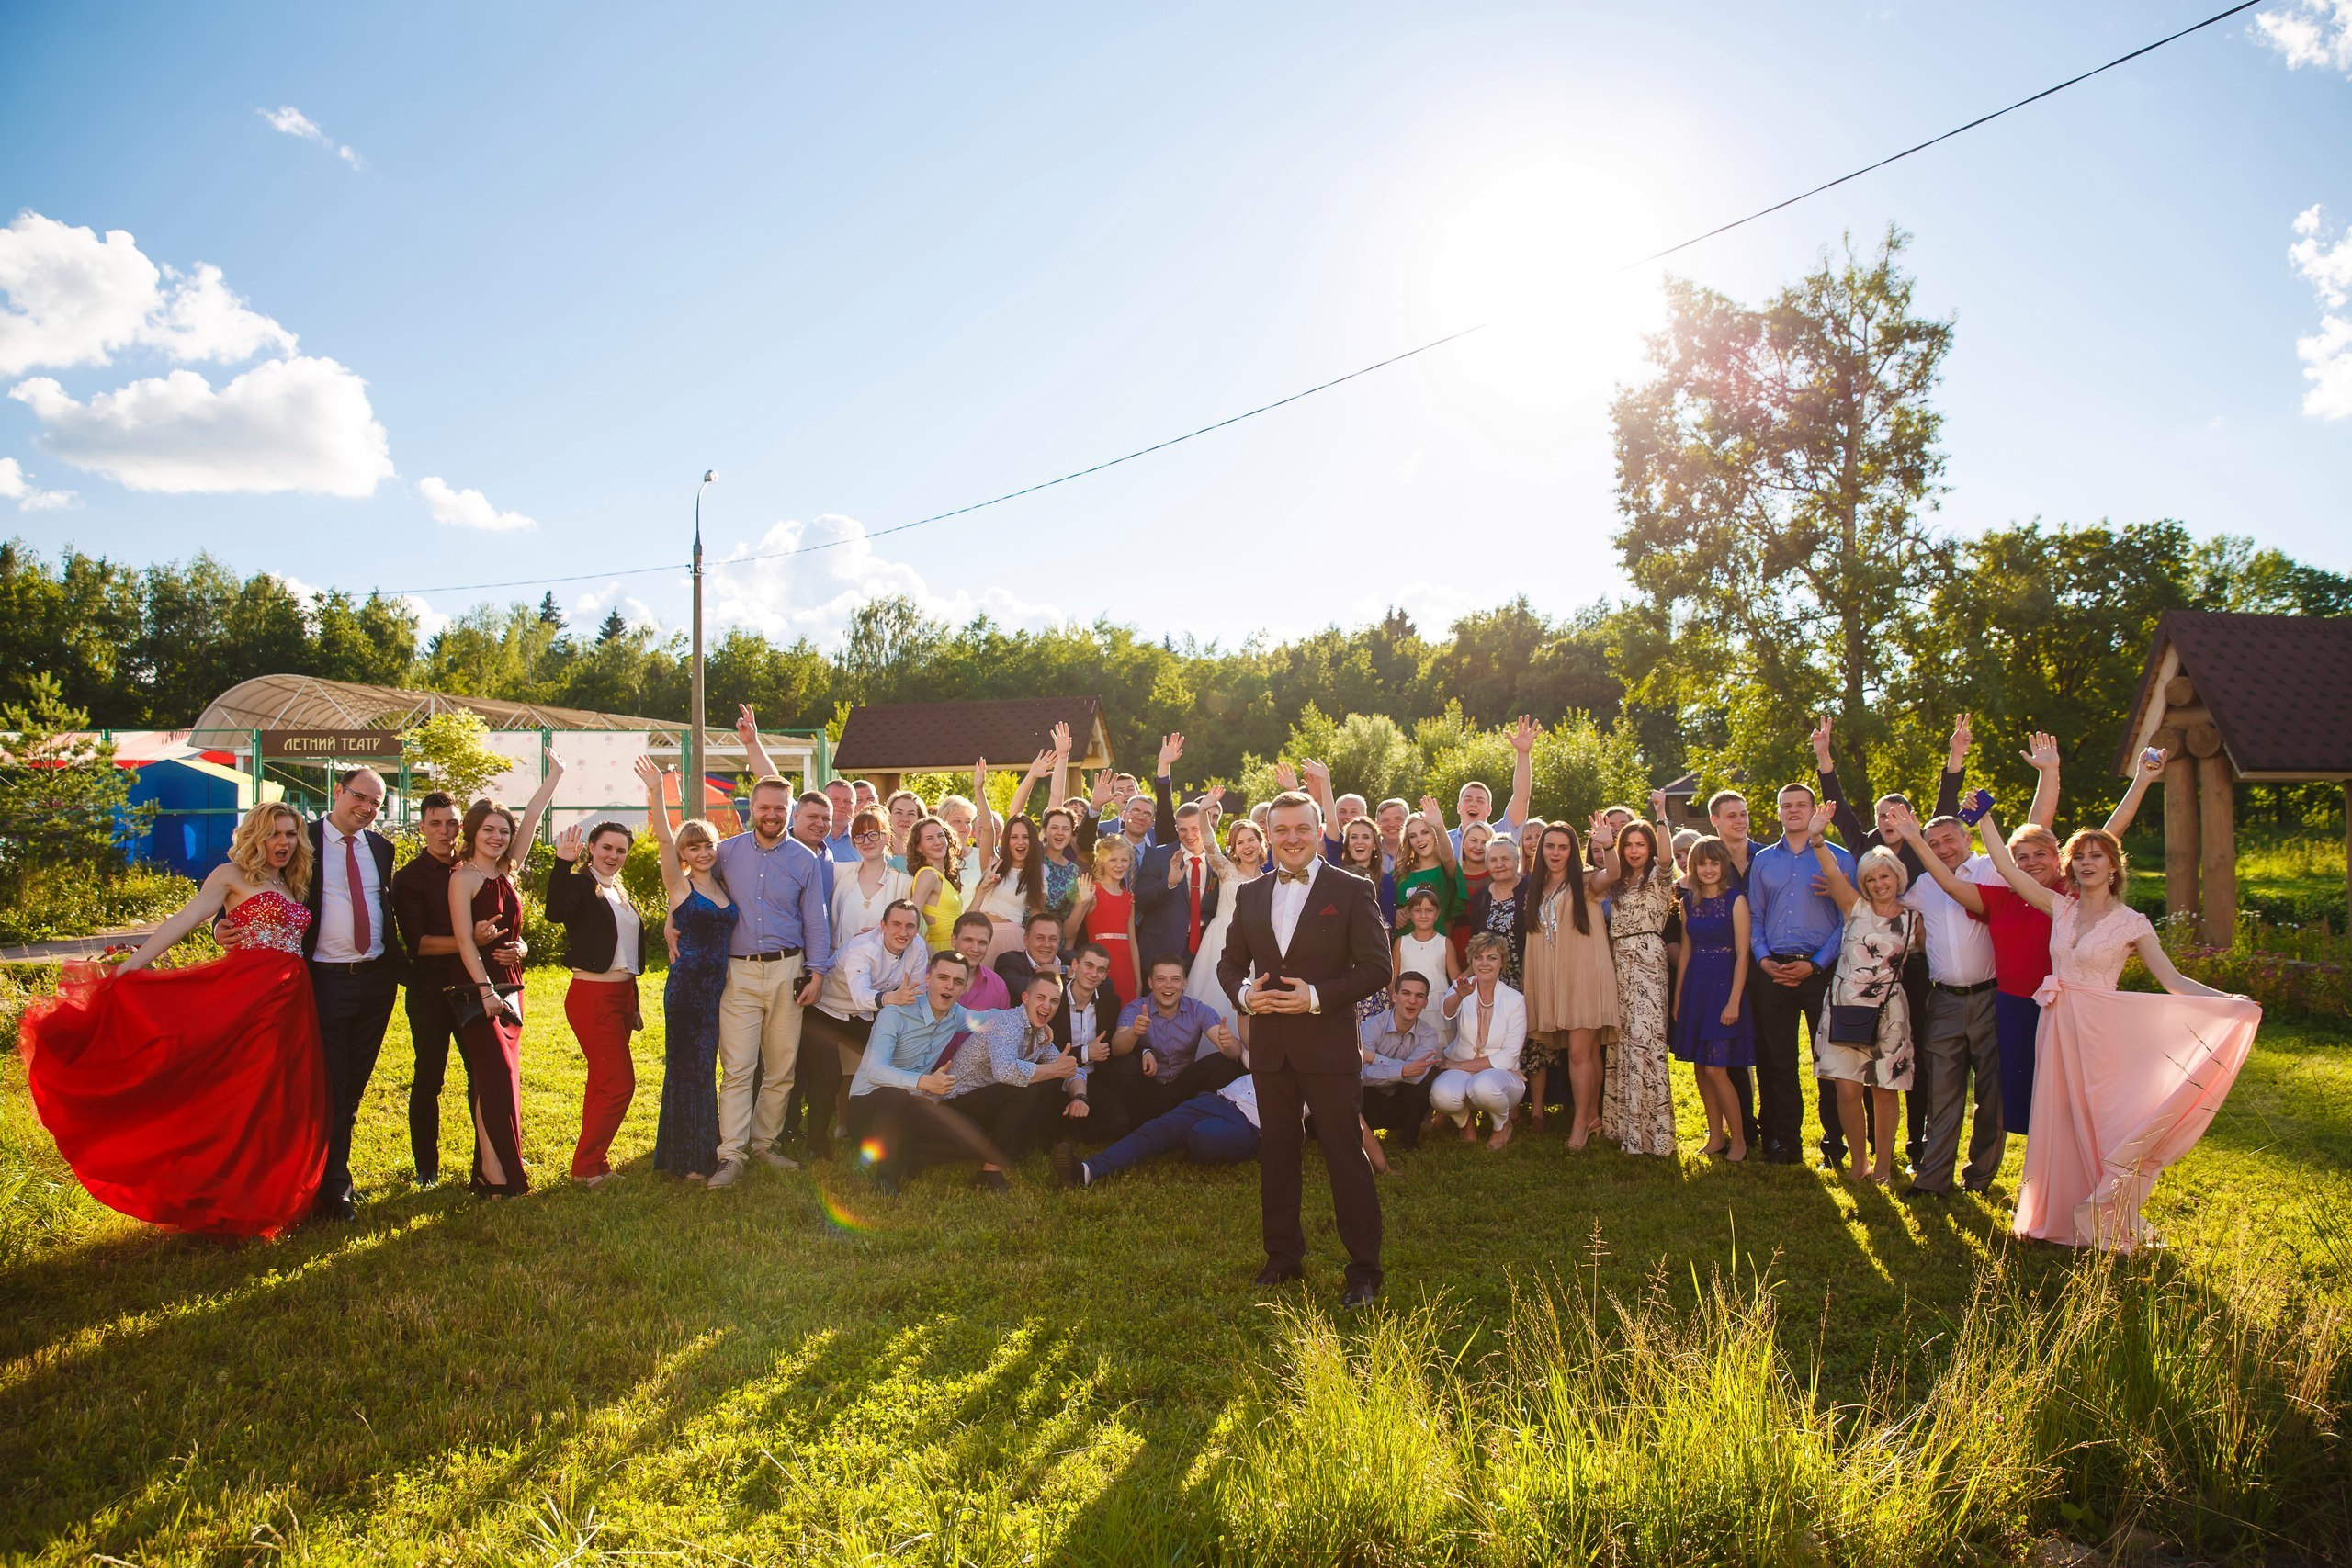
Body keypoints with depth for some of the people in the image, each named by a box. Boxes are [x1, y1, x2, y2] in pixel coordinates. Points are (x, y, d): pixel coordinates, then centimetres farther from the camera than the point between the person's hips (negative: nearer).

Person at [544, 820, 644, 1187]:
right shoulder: (580, 883, -10)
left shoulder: (620, 892, 14)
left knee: (603, 1083, 14)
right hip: (592, 996, -8)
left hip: (621, 994, 8)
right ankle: (585, 1167, 4)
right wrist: (563, 862, -42)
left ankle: (594, 1162, 22)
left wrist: (633, 1004, 18)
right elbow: (556, 913, -34)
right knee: (620, 1084, -8)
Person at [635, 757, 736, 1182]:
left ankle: (705, 1151, 23)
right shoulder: (679, 886, -3)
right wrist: (656, 792, -29)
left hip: (719, 984, 5)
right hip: (687, 984, -5)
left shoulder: (724, 887, 12)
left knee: (704, 1068, 13)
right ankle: (687, 1159, 10)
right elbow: (663, 838, -17)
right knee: (688, 1067, 1)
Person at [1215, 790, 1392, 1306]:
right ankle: (1283, 1257, 27)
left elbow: (1376, 967, -7)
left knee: (1346, 1156, -1)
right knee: (1275, 1153, 13)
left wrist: (1317, 996, -17)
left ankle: (1364, 1269, 10)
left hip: (1328, 1044, -5)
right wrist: (1243, 992, -5)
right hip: (1269, 1045, 5)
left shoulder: (1353, 891, -3)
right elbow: (1230, 960, 16)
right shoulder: (1251, 894, 11)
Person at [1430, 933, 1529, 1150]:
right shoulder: (1461, 988, -1)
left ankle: (1502, 1124, -1)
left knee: (1483, 1086, -37)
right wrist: (1460, 996, -49)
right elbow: (1446, 1010, -26)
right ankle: (1466, 1119, 4)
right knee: (1442, 1094, -33)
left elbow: (1509, 1056, -5)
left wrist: (1464, 1065, -12)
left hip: (1500, 1072, -1)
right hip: (1460, 1070, 1)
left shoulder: (1515, 1000, -3)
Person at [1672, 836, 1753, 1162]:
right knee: (1700, 1068, 7)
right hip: (1695, 987, 6)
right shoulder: (1689, 901, 9)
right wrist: (1678, 997, 11)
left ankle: (1738, 1139, 6)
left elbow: (1742, 954, -10)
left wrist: (1734, 1001, -15)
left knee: (1715, 1069, -9)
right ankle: (1716, 1136, 19)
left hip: (1723, 985, -5)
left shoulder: (1735, 901, -6)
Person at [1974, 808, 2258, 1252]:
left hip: (2100, 1031, -4)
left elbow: (2173, 980, -6)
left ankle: (2105, 1224, 10)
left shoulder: (2131, 924, -3)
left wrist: (2229, 1002, -21)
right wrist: (1986, 818, 6)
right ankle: (2057, 1214, 19)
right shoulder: (2060, 908, 7)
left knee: (2099, 1121, -2)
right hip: (2058, 1027, 4)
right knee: (2058, 1120, 8)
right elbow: (2006, 867, 6)